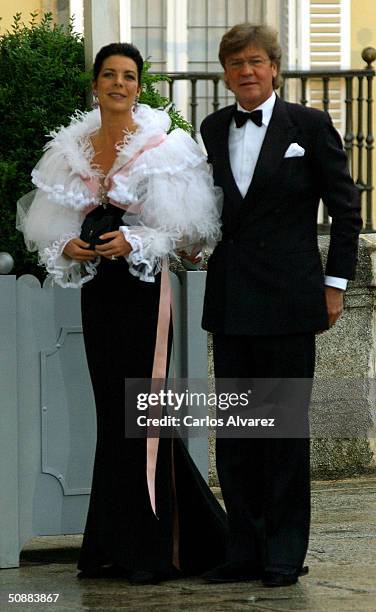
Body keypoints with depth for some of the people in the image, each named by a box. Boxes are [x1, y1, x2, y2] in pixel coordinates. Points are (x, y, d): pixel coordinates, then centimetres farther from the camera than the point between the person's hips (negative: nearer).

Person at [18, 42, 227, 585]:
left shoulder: (162, 147, -4)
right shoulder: (71, 148, 10)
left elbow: (182, 229, -6)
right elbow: (52, 225, 14)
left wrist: (133, 243, -18)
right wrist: (67, 248, -6)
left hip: (142, 287, -5)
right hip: (97, 287, 5)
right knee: (112, 412, 8)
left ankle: (152, 549, -1)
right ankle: (116, 546, 14)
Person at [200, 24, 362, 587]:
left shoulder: (309, 125, -1)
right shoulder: (213, 130, 11)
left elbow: (346, 208, 1)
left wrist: (336, 283, -3)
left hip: (288, 300, -4)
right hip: (230, 302, 4)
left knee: (286, 429, 0)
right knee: (234, 431, 5)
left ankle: (284, 556, 6)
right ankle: (245, 551, 12)